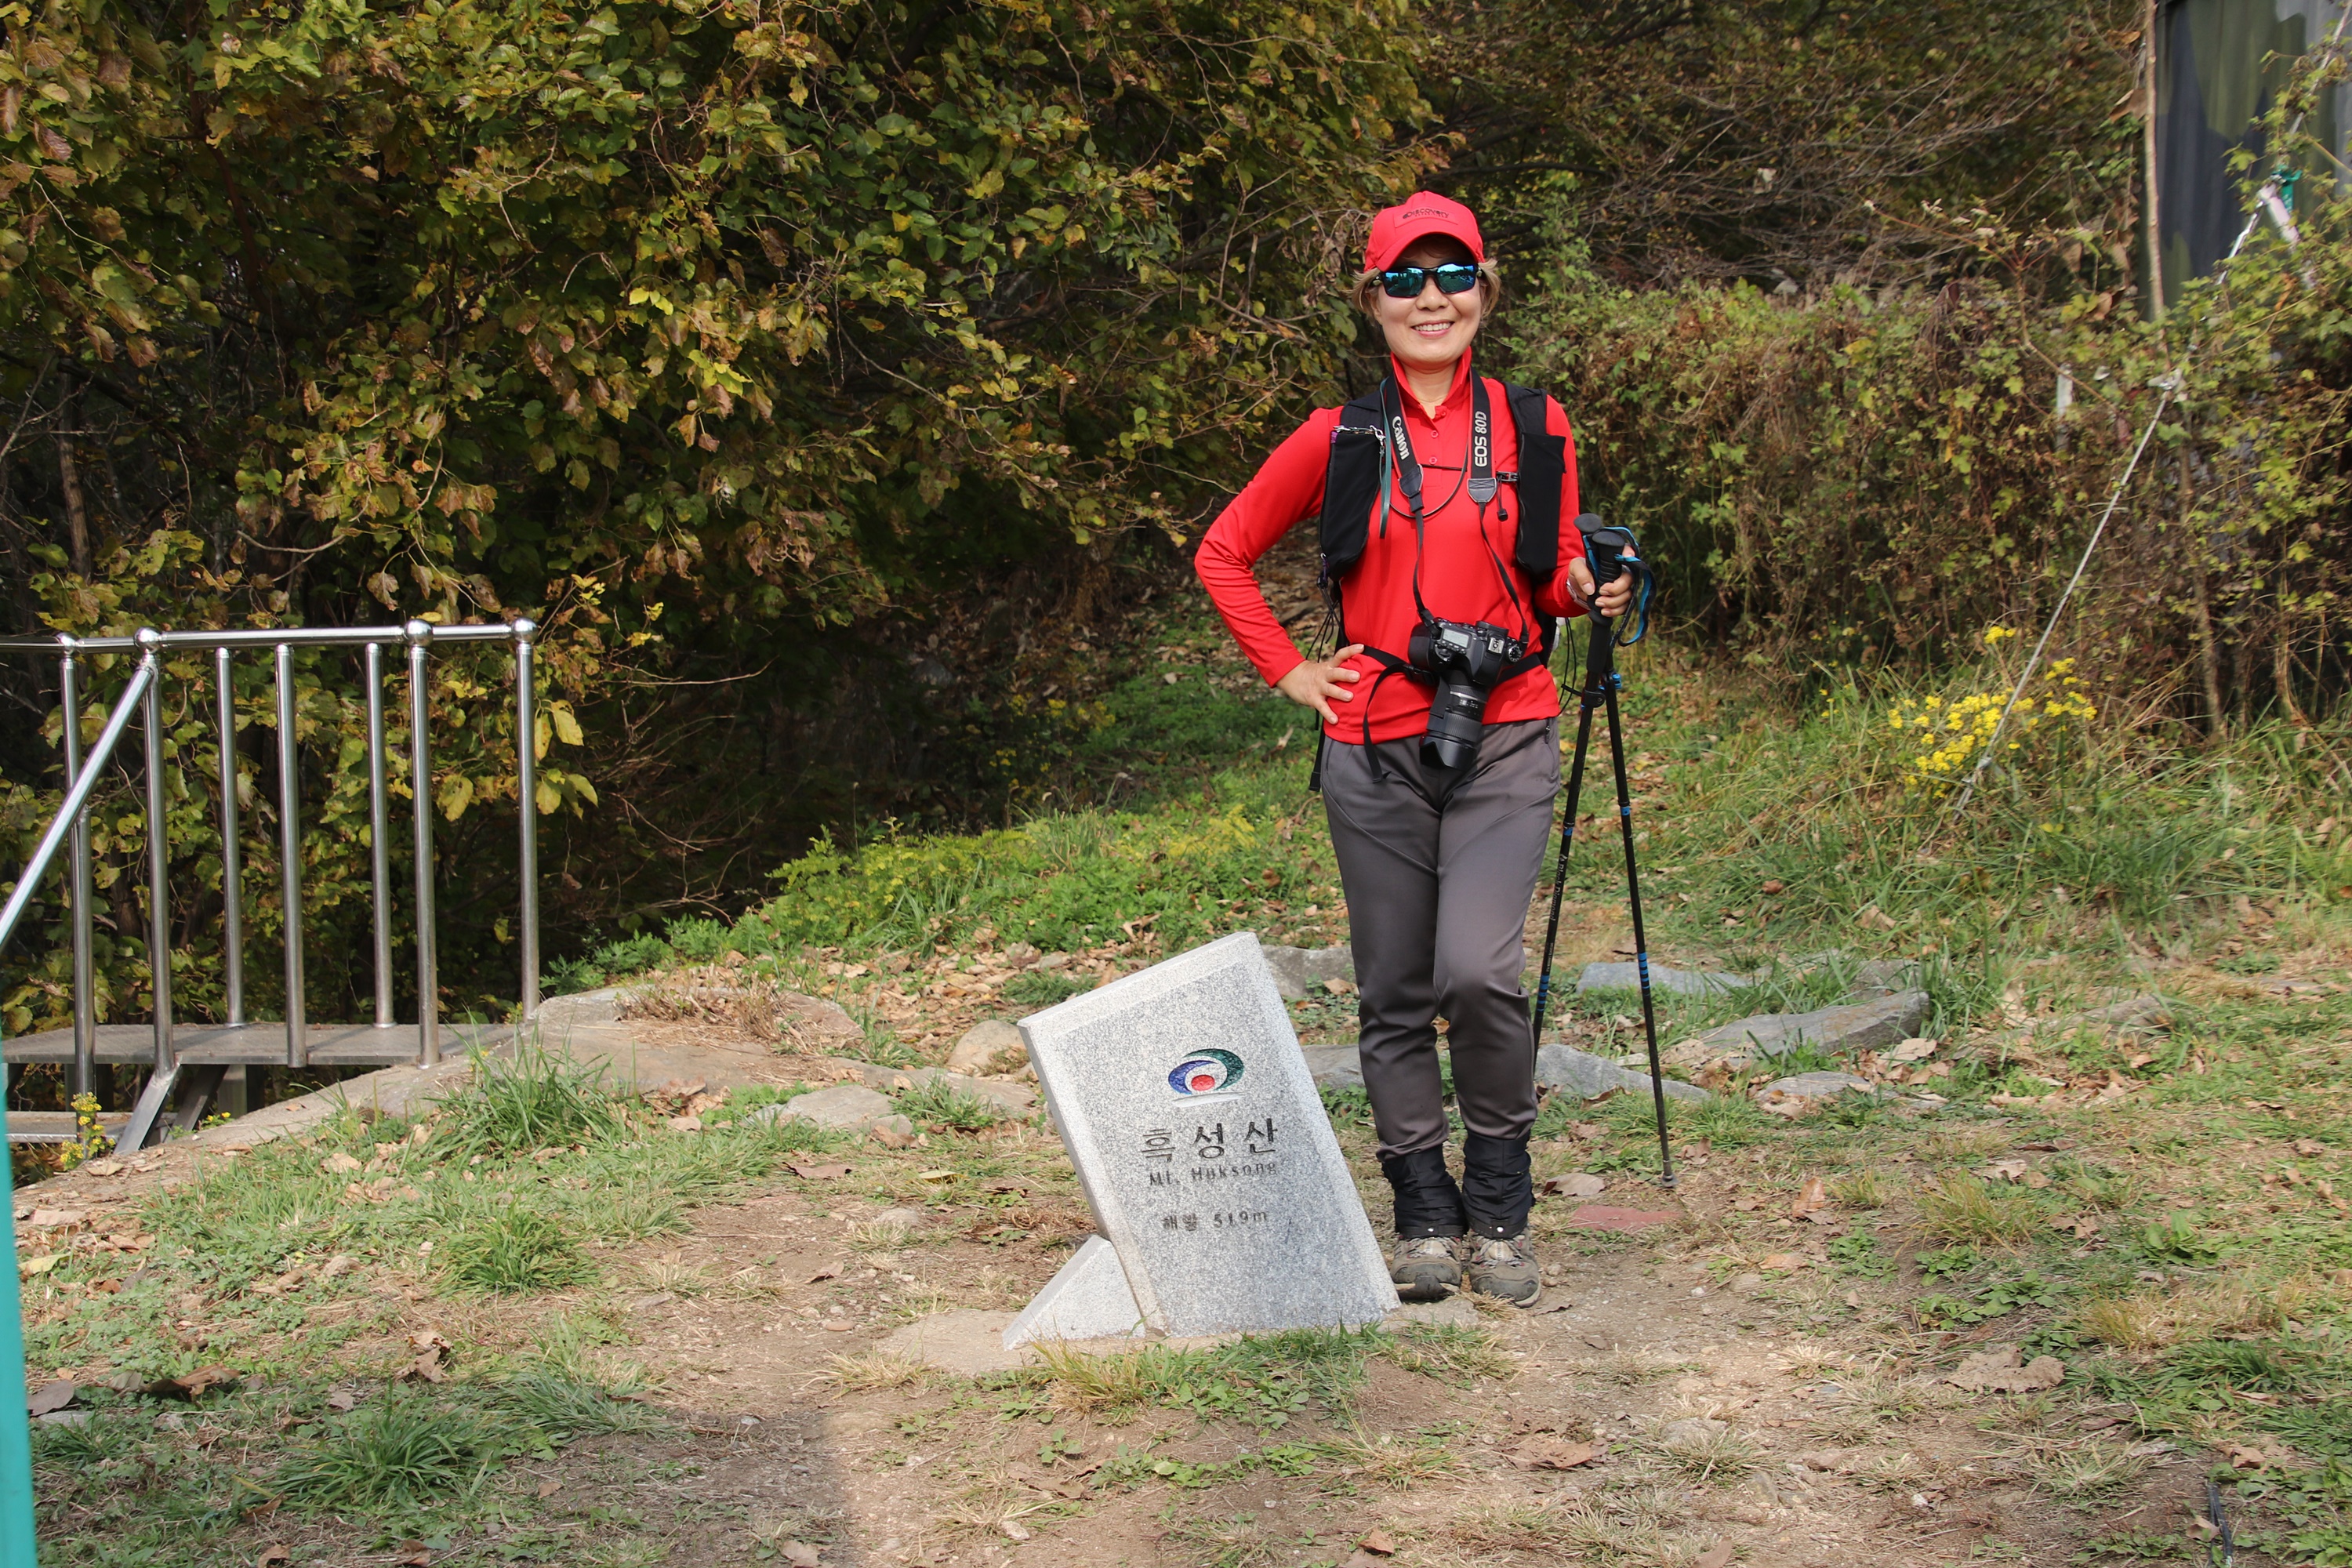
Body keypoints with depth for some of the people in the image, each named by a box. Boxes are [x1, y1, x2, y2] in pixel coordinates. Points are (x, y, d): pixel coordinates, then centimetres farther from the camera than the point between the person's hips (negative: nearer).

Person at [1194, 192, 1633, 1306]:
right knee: (1394, 993, 5)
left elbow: (1555, 579, 16)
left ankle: (1501, 1209, 2)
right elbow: (1223, 554, 15)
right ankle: (1426, 1218, 18)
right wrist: (1287, 672, 6)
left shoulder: (1534, 427, 8)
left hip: (1504, 739, -1)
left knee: (1480, 970, -17)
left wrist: (1590, 591, -7)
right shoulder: (1338, 440, 5)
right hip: (1375, 744, 1)